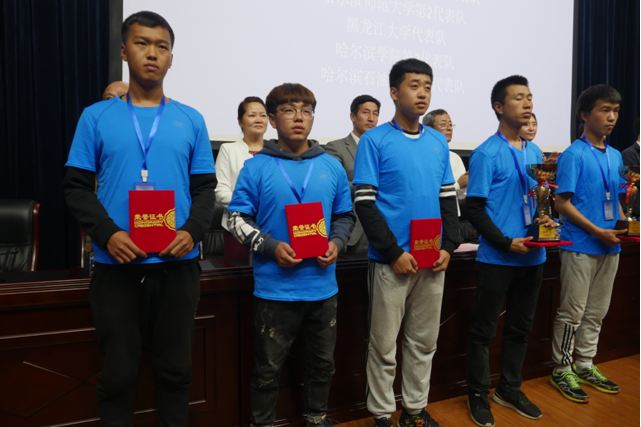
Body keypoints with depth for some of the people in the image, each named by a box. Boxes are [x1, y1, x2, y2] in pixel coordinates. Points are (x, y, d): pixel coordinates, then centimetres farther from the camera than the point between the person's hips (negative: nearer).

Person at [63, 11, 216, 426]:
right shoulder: (96, 116, 5)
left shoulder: (191, 120, 7)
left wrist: (192, 231, -13)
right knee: (118, 372, 11)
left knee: (177, 368, 13)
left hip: (177, 265, 1)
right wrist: (107, 235, -15)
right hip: (116, 264, 0)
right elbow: (77, 187, 1)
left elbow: (205, 188, 5)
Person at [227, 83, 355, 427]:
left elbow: (345, 216, 13)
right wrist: (271, 247, -18)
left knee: (322, 363, 20)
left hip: (322, 287, 4)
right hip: (275, 289, -3)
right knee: (268, 368, 10)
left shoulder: (332, 167, 5)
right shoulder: (257, 167, -5)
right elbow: (237, 218, -4)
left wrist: (336, 242, -7)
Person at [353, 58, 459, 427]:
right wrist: (394, 252, -14)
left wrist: (449, 246, 1)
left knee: (424, 341, 15)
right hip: (392, 260, -5)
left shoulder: (438, 142, 10)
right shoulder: (375, 140, -5)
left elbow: (448, 197, 13)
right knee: (384, 345, 6)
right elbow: (365, 203, -10)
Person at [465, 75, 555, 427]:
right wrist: (507, 243, -18)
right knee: (484, 329, 5)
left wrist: (546, 219, -3)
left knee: (520, 328, 17)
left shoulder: (534, 152, 11)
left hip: (532, 256, 7)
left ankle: (509, 388, 34)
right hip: (497, 258, -6)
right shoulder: (486, 154, -9)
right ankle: (478, 394, 22)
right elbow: (475, 208, -13)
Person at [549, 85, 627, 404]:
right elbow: (562, 203, -14)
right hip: (580, 246, -7)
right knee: (572, 312, 2)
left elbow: (614, 199, 19)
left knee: (596, 312, 15)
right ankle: (562, 370, 15)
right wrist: (598, 231, -16)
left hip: (609, 246, 7)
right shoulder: (574, 154, -10)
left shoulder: (615, 156, 12)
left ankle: (584, 365, 28)